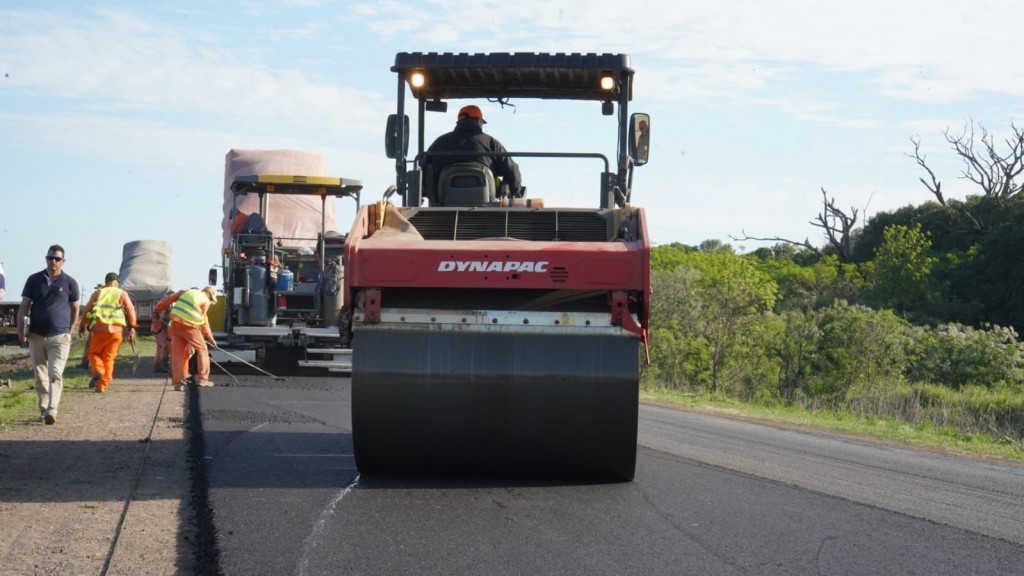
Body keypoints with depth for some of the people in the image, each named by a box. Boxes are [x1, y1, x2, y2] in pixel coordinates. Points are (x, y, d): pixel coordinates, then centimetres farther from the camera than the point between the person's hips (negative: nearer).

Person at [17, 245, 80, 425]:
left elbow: (75, 309, 10)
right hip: (36, 336, 3)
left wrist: (70, 331, 4)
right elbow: (24, 306, 6)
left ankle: (52, 410, -20)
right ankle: (43, 409, 18)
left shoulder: (69, 283, 2)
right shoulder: (34, 280, 5)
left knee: (55, 374, -13)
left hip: (60, 337, -3)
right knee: (40, 376, 9)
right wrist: (20, 330, -3)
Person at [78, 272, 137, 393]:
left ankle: (98, 370, -13)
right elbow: (130, 310, 2)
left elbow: (86, 310, 8)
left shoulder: (97, 293, 9)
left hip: (99, 329, -1)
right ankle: (102, 386, 3)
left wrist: (82, 326, 17)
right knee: (109, 358, 7)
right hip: (116, 330, 1)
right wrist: (132, 328, 7)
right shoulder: (122, 294, 8)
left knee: (93, 353, 15)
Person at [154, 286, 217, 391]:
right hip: (188, 326, -5)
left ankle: (177, 383, 4)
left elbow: (169, 299, 18)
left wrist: (157, 309, 29)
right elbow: (203, 321, 10)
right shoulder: (206, 301, 5)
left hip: (175, 323, 5)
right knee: (201, 349, 10)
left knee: (177, 353, 7)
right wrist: (209, 337, 21)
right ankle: (203, 379, 6)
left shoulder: (187, 292, 19)